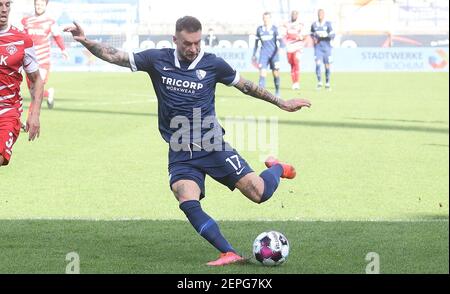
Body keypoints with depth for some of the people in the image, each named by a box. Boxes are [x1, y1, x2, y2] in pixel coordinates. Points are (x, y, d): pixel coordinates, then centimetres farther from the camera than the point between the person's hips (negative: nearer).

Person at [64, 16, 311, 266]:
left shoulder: (212, 64, -2)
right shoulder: (157, 60, -1)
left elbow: (245, 85, 12)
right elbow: (114, 56, 0)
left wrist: (282, 103, 16)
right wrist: (86, 42, -15)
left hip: (213, 146, -1)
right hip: (180, 155, 1)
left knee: (259, 193, -9)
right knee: (188, 204, -23)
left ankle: (276, 169, 27)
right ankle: (229, 253, -17)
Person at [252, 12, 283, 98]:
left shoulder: (274, 28, 1)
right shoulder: (259, 29, 10)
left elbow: (279, 39, -6)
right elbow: (256, 42, 18)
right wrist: (254, 55, 20)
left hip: (274, 53, -1)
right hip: (263, 53, 1)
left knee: (276, 73, 2)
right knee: (262, 71, -13)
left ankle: (277, 92, 20)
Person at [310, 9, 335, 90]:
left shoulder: (328, 24, -3)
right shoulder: (314, 25, 5)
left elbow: (332, 35, -7)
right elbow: (312, 34, 19)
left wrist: (326, 35, -23)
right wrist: (314, 38, -1)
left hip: (326, 47, -1)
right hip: (318, 47, 1)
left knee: (327, 66, 5)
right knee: (318, 64, -15)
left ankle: (327, 83, 18)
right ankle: (319, 82, -4)